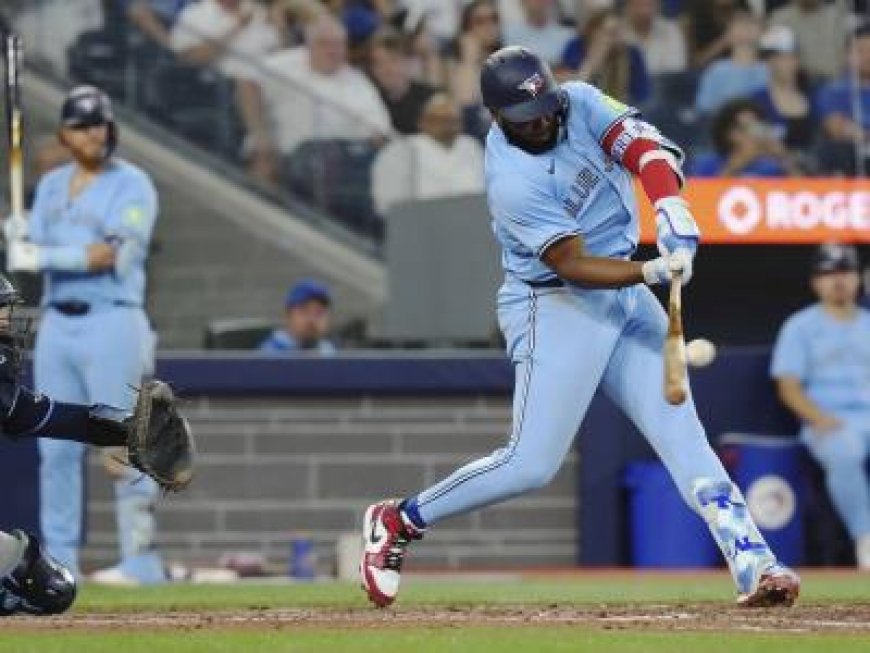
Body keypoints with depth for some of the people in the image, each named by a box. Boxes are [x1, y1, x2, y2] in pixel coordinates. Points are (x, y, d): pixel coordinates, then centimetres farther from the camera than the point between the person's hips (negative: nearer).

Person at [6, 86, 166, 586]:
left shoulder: (132, 185, -3)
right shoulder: (51, 185, 16)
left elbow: (115, 254, -15)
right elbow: (26, 254, 10)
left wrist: (45, 256, -17)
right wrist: (21, 249, -13)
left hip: (112, 321, -6)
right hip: (57, 323, 6)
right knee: (56, 447, 5)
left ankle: (142, 559, -8)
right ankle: (59, 559, 10)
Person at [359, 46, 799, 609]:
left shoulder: (580, 103, -3)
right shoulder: (513, 181, -22)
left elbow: (643, 147, -17)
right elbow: (572, 264, -24)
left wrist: (671, 205, -36)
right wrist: (654, 272, -36)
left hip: (626, 295, 6)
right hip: (557, 306, -6)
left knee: (681, 431, -4)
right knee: (532, 465, -10)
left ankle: (753, 564, -11)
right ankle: (399, 521, 7)